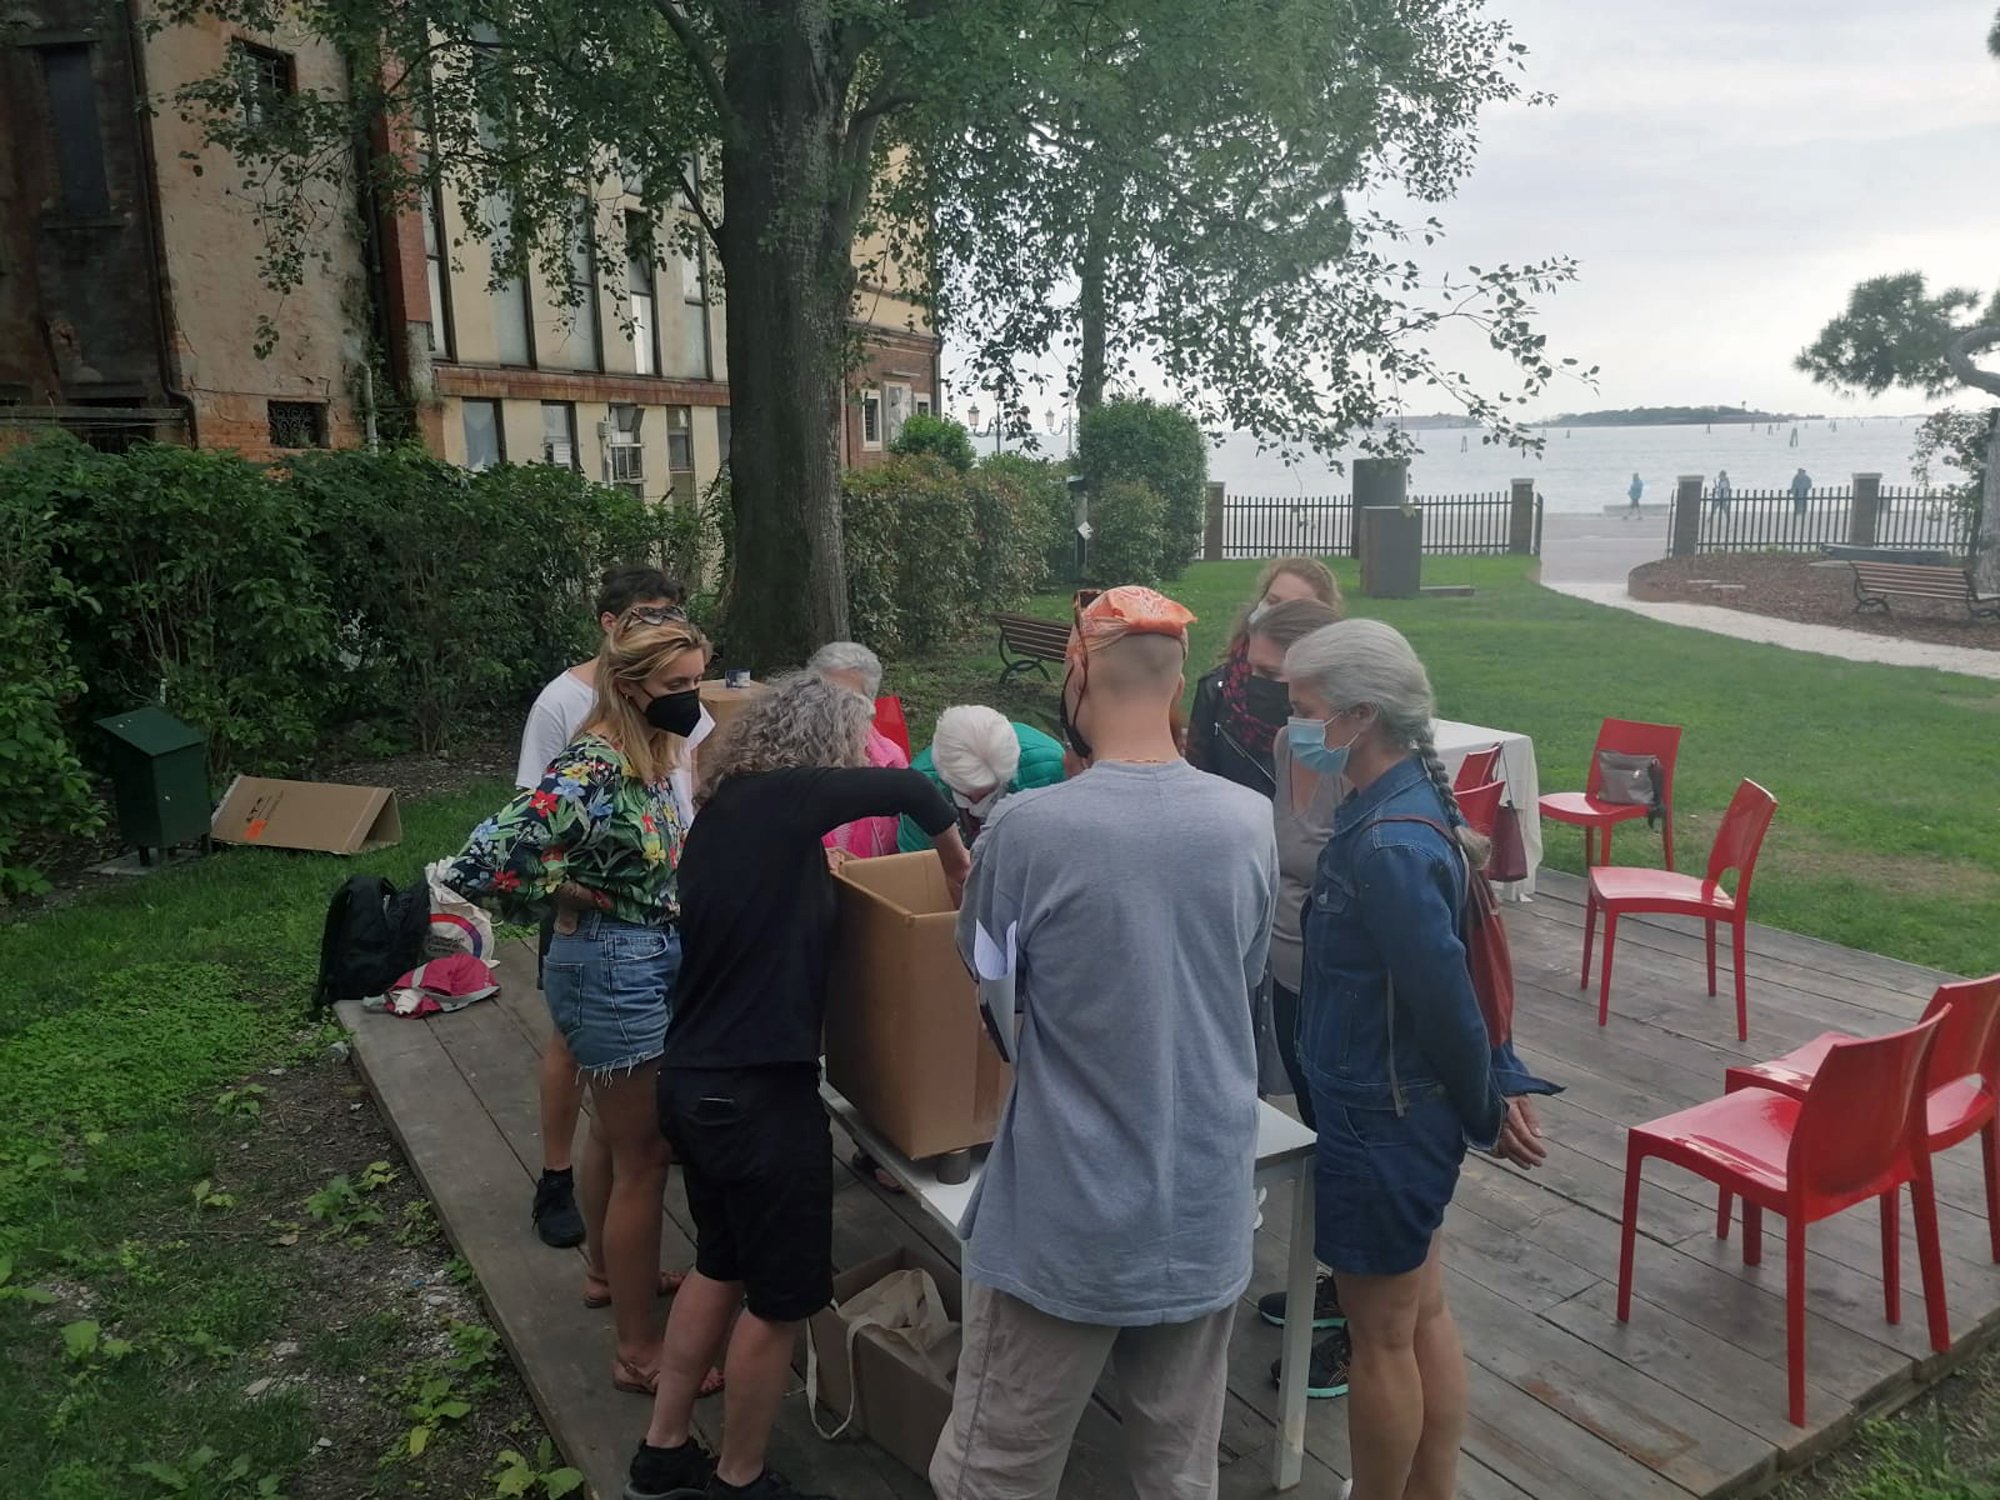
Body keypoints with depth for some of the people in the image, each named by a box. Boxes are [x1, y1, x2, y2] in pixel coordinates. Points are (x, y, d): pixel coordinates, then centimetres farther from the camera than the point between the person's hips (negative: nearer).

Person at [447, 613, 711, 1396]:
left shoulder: (647, 756, 2)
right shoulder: (591, 773, -26)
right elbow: (479, 865, -31)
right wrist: (568, 897, -18)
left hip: (641, 968, 9)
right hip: (617, 973, -9)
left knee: (615, 1135, 26)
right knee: (643, 1159, 2)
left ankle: (608, 1270, 47)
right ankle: (640, 1351, 16)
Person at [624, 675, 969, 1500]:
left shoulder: (726, 807, 7)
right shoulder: (780, 800, -18)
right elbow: (915, 791, -16)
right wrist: (960, 869, 0)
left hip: (696, 1081, 9)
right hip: (756, 1093, -9)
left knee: (721, 1266, 25)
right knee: (779, 1298, 10)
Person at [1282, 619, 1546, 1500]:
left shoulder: (1388, 847, -28)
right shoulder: (1407, 801, 3)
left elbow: (1446, 998, -22)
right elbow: (1449, 977, 9)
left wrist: (1486, 1116, -7)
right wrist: (1485, 1103, 13)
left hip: (1383, 1122, -9)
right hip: (1405, 1109, 9)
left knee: (1381, 1336, 10)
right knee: (1424, 1316, 22)